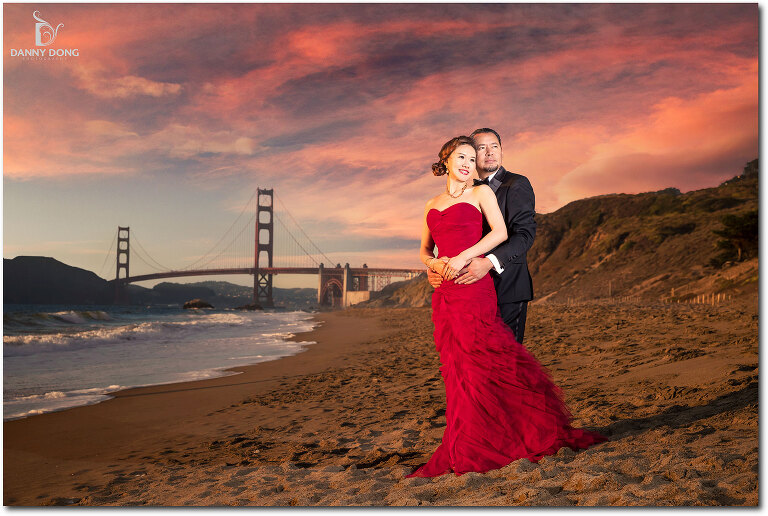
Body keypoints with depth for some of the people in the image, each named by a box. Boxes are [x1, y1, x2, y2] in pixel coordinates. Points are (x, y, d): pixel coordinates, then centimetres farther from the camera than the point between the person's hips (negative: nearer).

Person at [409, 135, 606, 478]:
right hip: (445, 292, 5)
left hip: (473, 286, -4)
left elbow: (500, 233, -4)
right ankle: (465, 450, 10)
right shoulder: (433, 204, 21)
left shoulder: (481, 192, 8)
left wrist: (464, 257, -12)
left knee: (481, 362, -8)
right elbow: (424, 250, 22)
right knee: (457, 366, 4)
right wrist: (435, 264, 0)